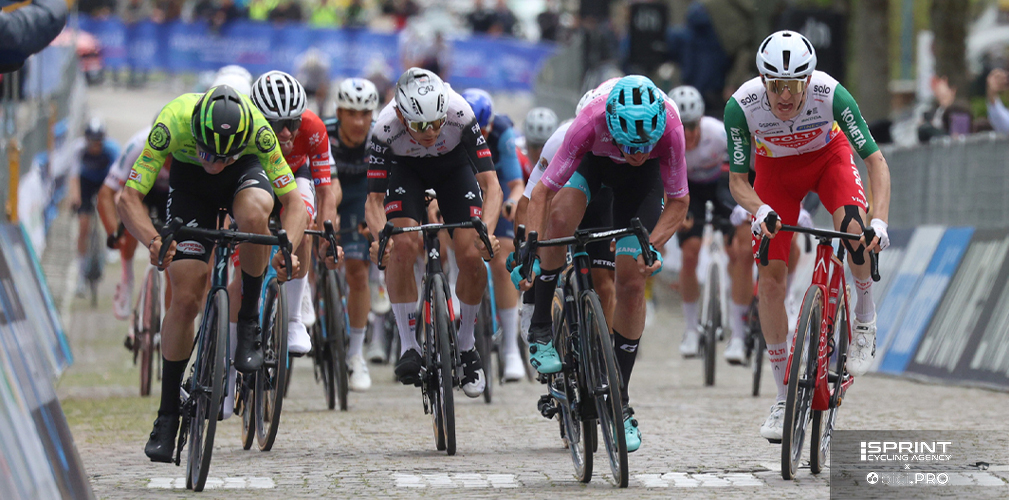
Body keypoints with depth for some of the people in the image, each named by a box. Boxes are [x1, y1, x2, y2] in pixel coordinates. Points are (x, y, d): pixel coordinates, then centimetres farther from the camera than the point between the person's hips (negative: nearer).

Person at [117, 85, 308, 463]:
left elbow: (293, 201, -30)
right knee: (185, 299, -9)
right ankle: (168, 414, 4)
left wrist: (288, 250, -48)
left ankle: (249, 322, -15)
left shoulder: (258, 130, -36)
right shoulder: (172, 123, -36)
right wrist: (153, 240, -53)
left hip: (245, 172, 0)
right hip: (189, 180, 0)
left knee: (253, 214, -38)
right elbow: (128, 198, -34)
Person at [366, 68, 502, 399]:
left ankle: (466, 346, 8)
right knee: (403, 247, -25)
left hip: (454, 165, 0)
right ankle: (408, 347, -12)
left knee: (471, 256, -15)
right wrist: (380, 236, -51)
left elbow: (491, 185, -36)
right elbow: (374, 200, -30)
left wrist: (487, 232, -53)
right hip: (405, 169, 0)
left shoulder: (460, 114, -38)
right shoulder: (386, 128, -36)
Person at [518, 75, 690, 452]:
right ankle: (541, 329, -14)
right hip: (593, 159, 0)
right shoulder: (591, 123, -41)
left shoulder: (669, 128, -39)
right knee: (561, 218, -33)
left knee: (631, 283, -6)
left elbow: (678, 201, -23)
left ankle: (620, 402, 5)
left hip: (642, 179, 1)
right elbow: (542, 193, -35)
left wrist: (652, 246, -37)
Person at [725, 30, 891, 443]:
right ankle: (783, 397, 7)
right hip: (776, 169, 1)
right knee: (769, 281, -6)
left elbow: (876, 160, -31)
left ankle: (865, 316, -4)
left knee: (856, 228, -33)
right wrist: (760, 210, -44)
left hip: (827, 157, -1)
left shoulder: (830, 94, -35)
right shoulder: (741, 106, -33)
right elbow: (737, 180, -22)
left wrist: (880, 220, -45)